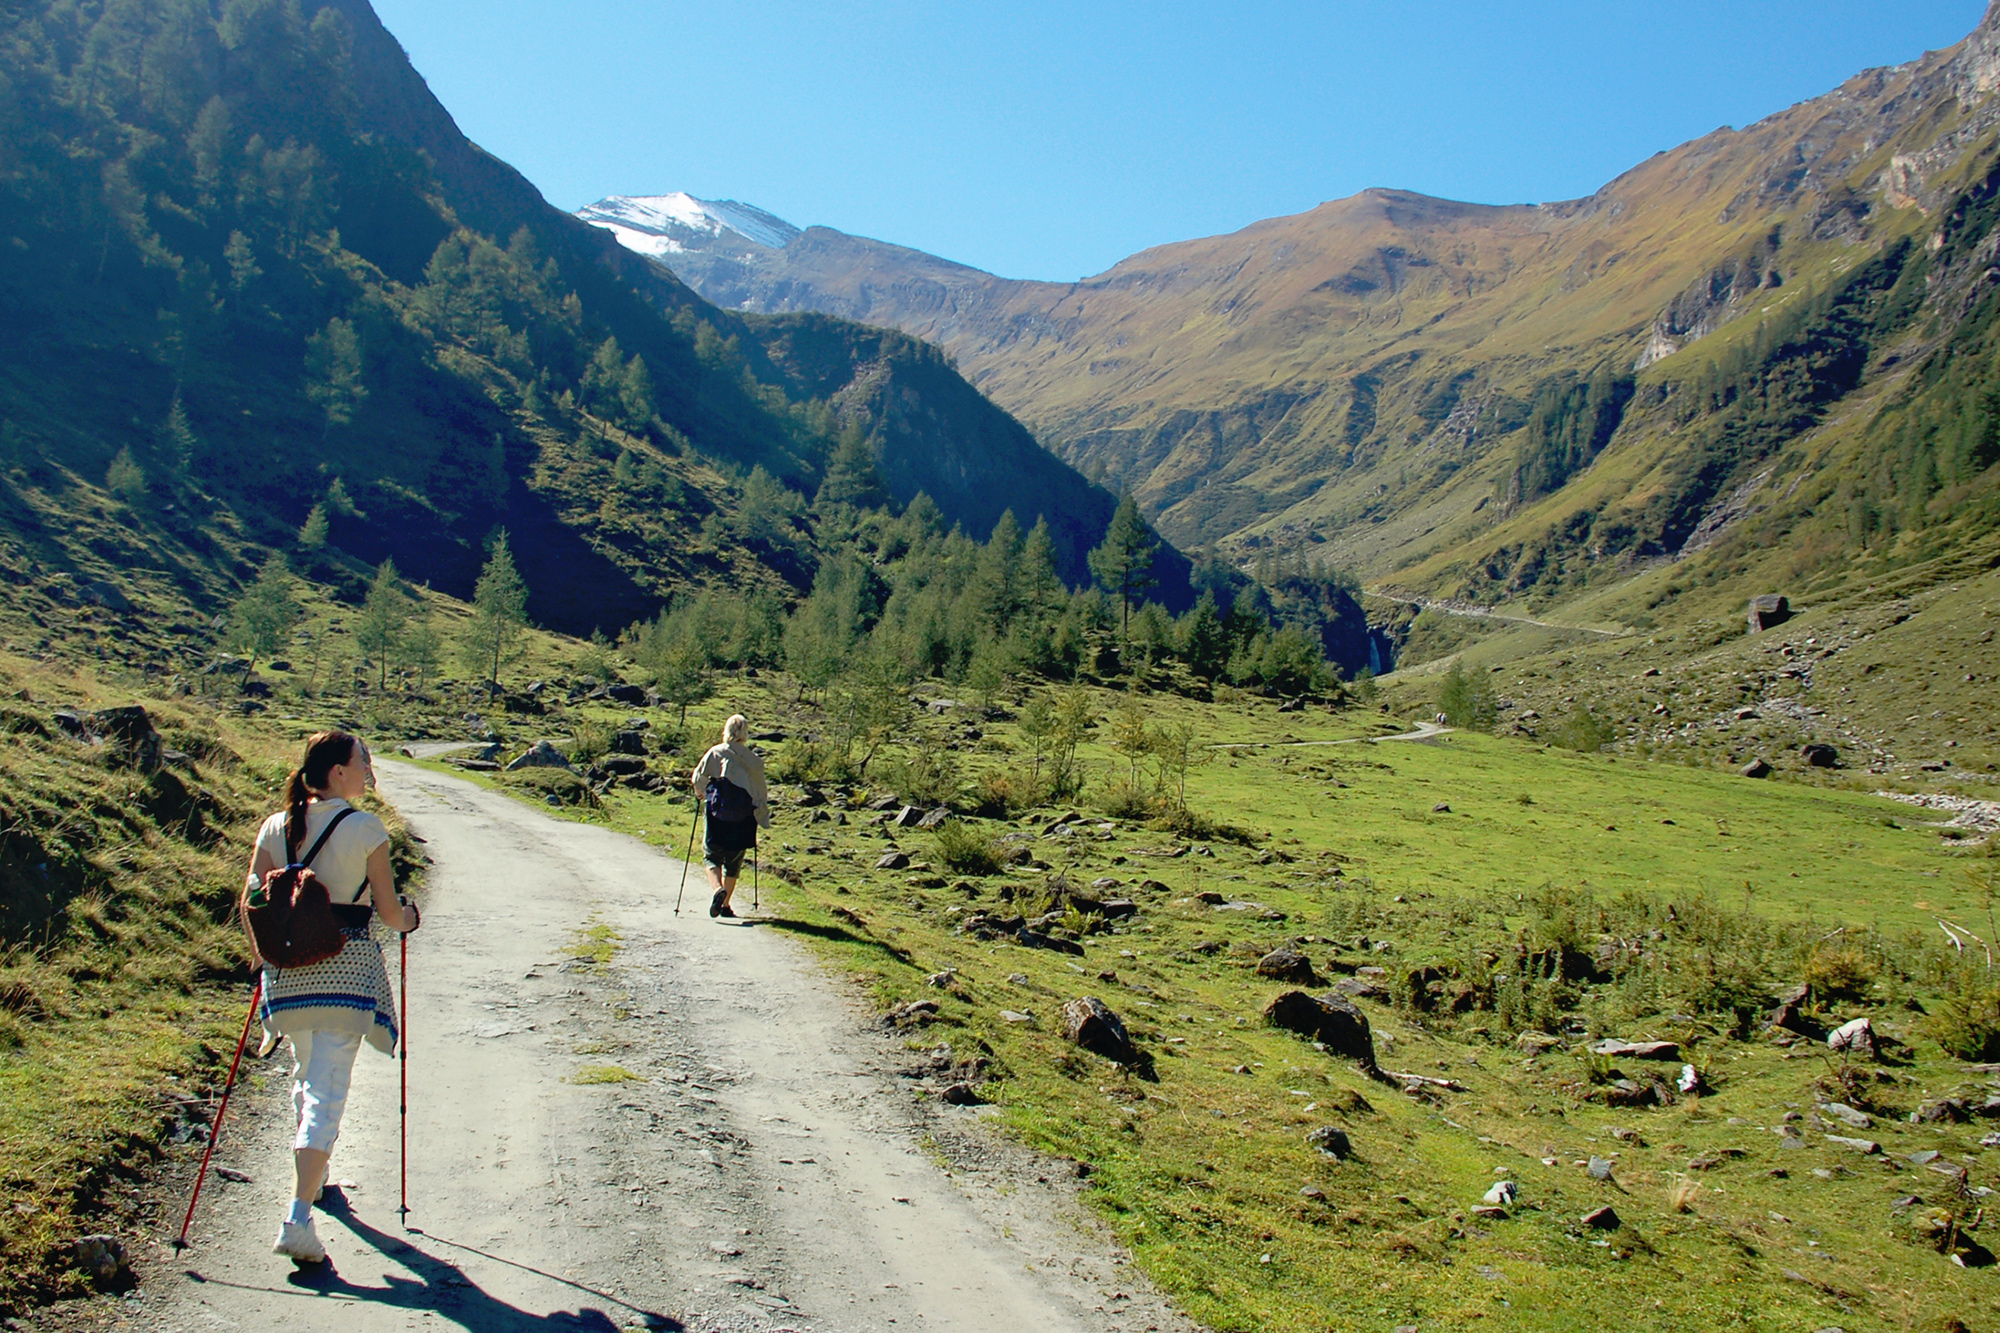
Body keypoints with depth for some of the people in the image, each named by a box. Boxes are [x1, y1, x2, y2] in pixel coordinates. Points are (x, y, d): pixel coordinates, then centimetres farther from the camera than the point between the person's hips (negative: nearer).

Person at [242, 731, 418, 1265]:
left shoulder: (276, 826, 5)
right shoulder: (365, 828, -9)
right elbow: (388, 910, -5)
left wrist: (263, 957, 19)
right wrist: (408, 918, 17)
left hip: (288, 966, 5)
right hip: (347, 965, -5)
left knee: (305, 1075, 24)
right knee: (328, 1088, -4)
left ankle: (313, 1179, 42)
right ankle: (298, 1218, -13)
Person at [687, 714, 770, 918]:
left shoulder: (716, 753, -2)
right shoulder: (753, 759, 3)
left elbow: (698, 776, -1)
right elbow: (761, 790, 5)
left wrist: (700, 793, 20)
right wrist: (762, 817, 14)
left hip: (719, 813, -2)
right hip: (743, 817, 2)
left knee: (712, 855, 9)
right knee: (734, 861, 14)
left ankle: (718, 888, -19)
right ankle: (725, 905, 17)